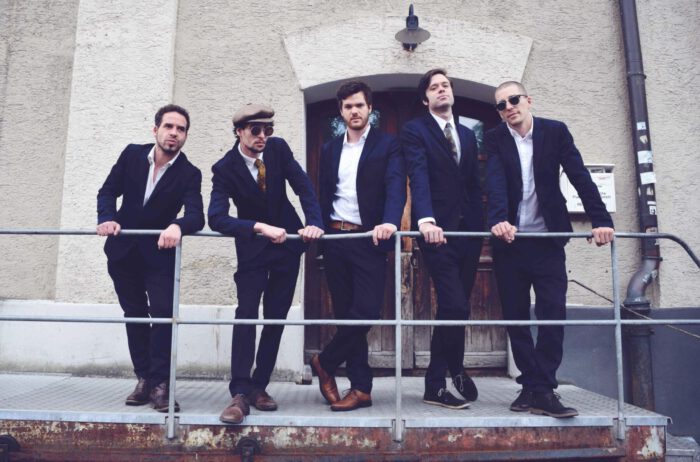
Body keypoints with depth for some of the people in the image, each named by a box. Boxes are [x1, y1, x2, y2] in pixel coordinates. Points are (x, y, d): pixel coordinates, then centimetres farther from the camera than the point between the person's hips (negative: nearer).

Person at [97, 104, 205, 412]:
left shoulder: (189, 174, -12)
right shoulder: (132, 155, -2)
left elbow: (196, 217, -23)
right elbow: (108, 190, 0)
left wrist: (177, 226, -45)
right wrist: (107, 218, -20)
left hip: (160, 252, -3)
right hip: (123, 250, 3)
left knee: (163, 312, -15)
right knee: (134, 314, 10)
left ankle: (160, 384, -7)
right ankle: (144, 379, 20)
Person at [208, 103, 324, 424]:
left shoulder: (278, 148, -7)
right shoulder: (225, 168, -16)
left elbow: (304, 187, -10)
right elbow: (216, 218, -25)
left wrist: (314, 222, -26)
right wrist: (260, 228, -35)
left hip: (288, 240, 3)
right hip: (253, 247, -3)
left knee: (276, 317, 5)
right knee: (246, 315, -13)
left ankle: (259, 386, 15)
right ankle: (240, 393, -11)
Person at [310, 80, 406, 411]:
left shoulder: (387, 145, 2)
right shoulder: (330, 150, 16)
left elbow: (396, 186, -13)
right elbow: (324, 195, 16)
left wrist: (389, 222, -30)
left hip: (369, 239, -4)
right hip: (335, 239, 4)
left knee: (365, 312, -11)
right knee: (345, 314, 5)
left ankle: (325, 363, 14)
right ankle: (360, 388, 14)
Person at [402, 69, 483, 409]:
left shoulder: (468, 135, 19)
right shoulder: (415, 131, 0)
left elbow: (474, 185, 16)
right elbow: (418, 176, -17)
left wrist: (482, 225, 6)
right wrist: (426, 219, -32)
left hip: (468, 232, 6)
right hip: (438, 232, -6)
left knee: (454, 308, 8)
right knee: (455, 307, -12)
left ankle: (437, 384, 22)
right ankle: (455, 371, 11)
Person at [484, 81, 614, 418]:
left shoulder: (555, 132, 3)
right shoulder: (494, 140, 2)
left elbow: (579, 176, -6)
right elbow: (495, 182, -14)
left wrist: (601, 220, -17)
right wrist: (498, 220, -32)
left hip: (547, 238, 0)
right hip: (509, 240, 1)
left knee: (553, 314, -7)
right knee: (515, 316, 3)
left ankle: (542, 390, -1)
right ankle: (531, 384, 14)